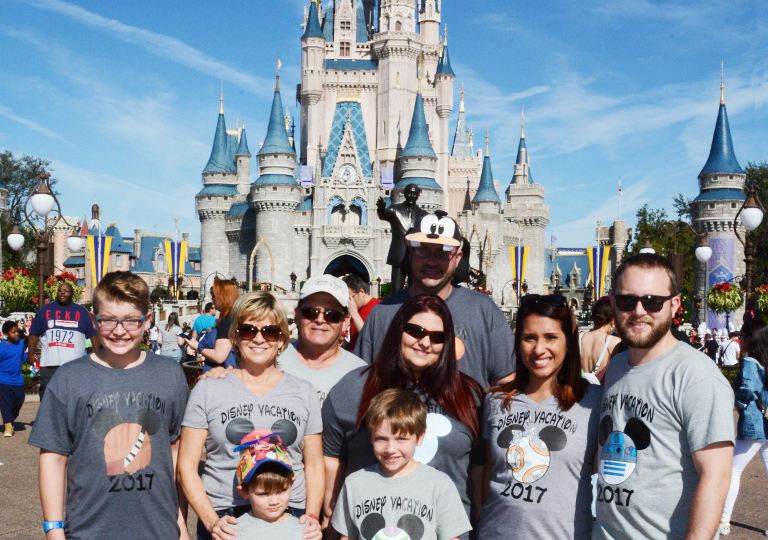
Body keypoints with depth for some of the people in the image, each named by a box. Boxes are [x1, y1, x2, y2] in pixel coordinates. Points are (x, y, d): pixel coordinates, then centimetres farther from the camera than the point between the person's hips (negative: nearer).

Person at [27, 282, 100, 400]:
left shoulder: (81, 312, 11)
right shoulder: (45, 310, 12)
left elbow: (93, 334, 9)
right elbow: (34, 333, 11)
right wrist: (31, 353, -1)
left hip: (75, 364, 0)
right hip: (50, 365, 0)